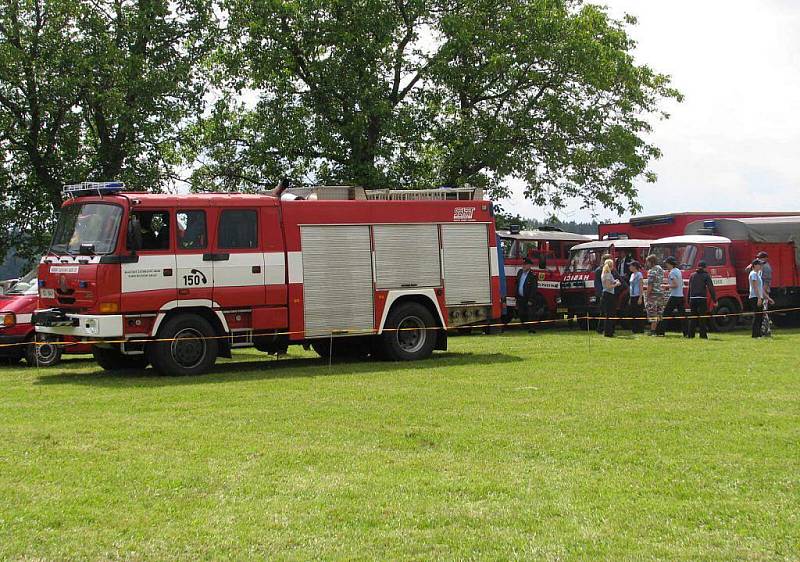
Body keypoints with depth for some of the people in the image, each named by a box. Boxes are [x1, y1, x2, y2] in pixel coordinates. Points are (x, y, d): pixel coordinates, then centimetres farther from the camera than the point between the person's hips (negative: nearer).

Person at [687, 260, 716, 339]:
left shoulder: (692, 275, 13)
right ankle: (703, 335, -2)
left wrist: (688, 300, 20)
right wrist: (714, 299, -6)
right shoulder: (706, 276, -1)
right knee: (702, 318, 1)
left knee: (692, 318, 10)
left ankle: (690, 334, 9)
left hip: (692, 299, 4)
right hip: (702, 299, -4)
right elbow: (711, 288, -6)